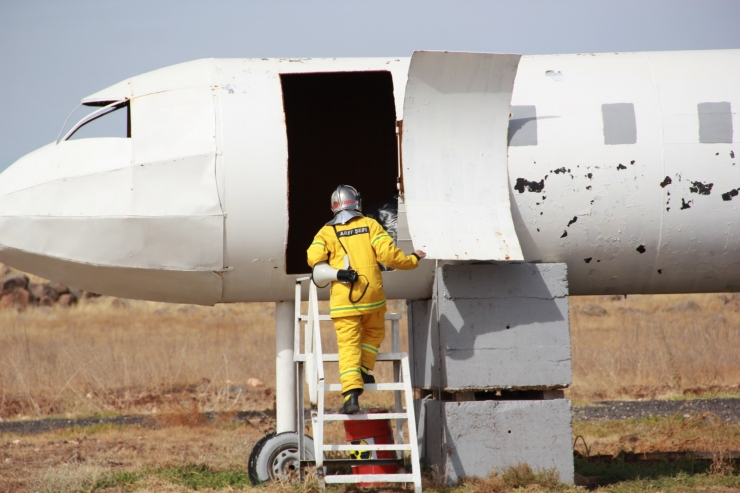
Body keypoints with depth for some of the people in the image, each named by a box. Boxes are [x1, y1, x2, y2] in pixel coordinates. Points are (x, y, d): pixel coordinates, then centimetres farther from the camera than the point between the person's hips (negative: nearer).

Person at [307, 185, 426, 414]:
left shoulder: (327, 232, 5)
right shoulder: (370, 225, 4)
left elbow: (314, 258, -8)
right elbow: (387, 254, -5)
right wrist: (412, 260, 11)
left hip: (343, 298, 0)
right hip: (372, 293, 1)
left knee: (348, 344, -2)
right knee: (374, 333, 27)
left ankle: (351, 393, -14)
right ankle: (364, 370, 13)